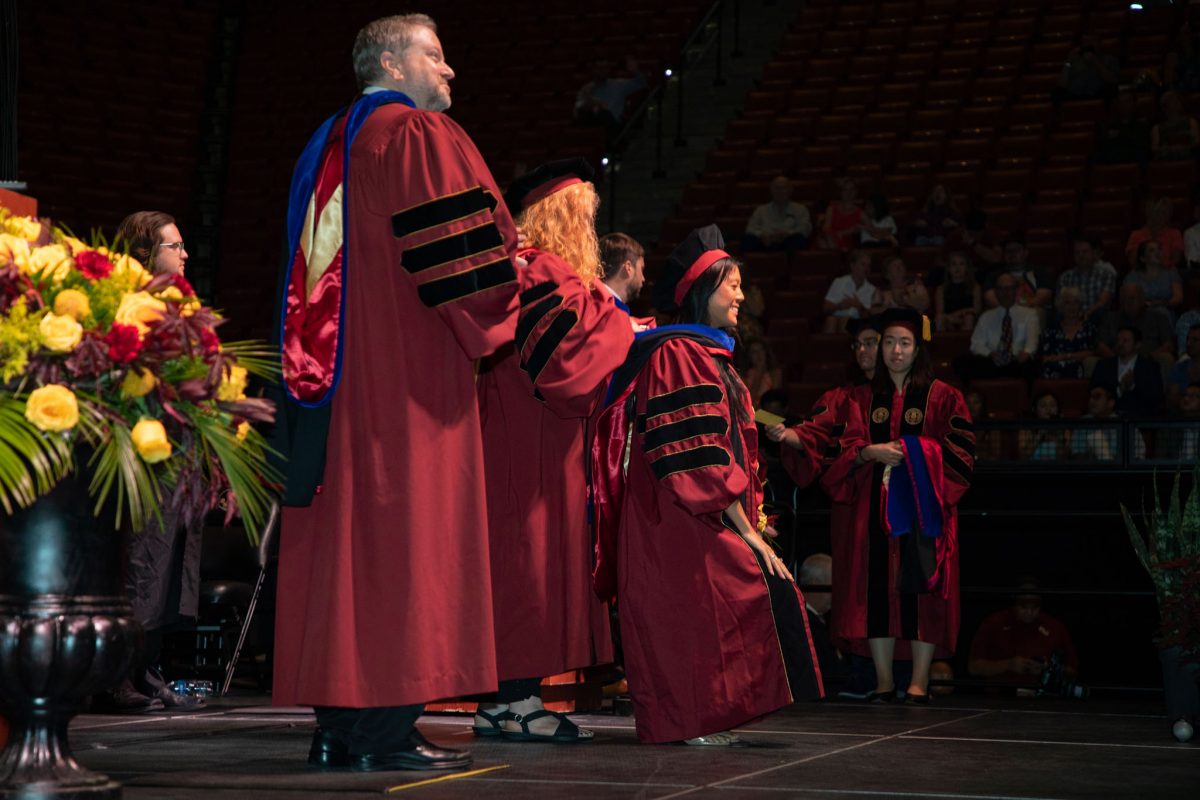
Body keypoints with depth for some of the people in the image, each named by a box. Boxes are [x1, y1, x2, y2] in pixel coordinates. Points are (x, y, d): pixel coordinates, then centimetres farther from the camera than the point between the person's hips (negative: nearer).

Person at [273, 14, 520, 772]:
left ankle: (336, 724, 9)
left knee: (338, 539, 7)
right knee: (401, 538, -6)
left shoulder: (326, 147, 19)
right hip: (408, 375, -8)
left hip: (326, 377, 8)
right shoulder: (421, 136, -6)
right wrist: (491, 326, 3)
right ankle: (388, 728, -7)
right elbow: (465, 255, -13)